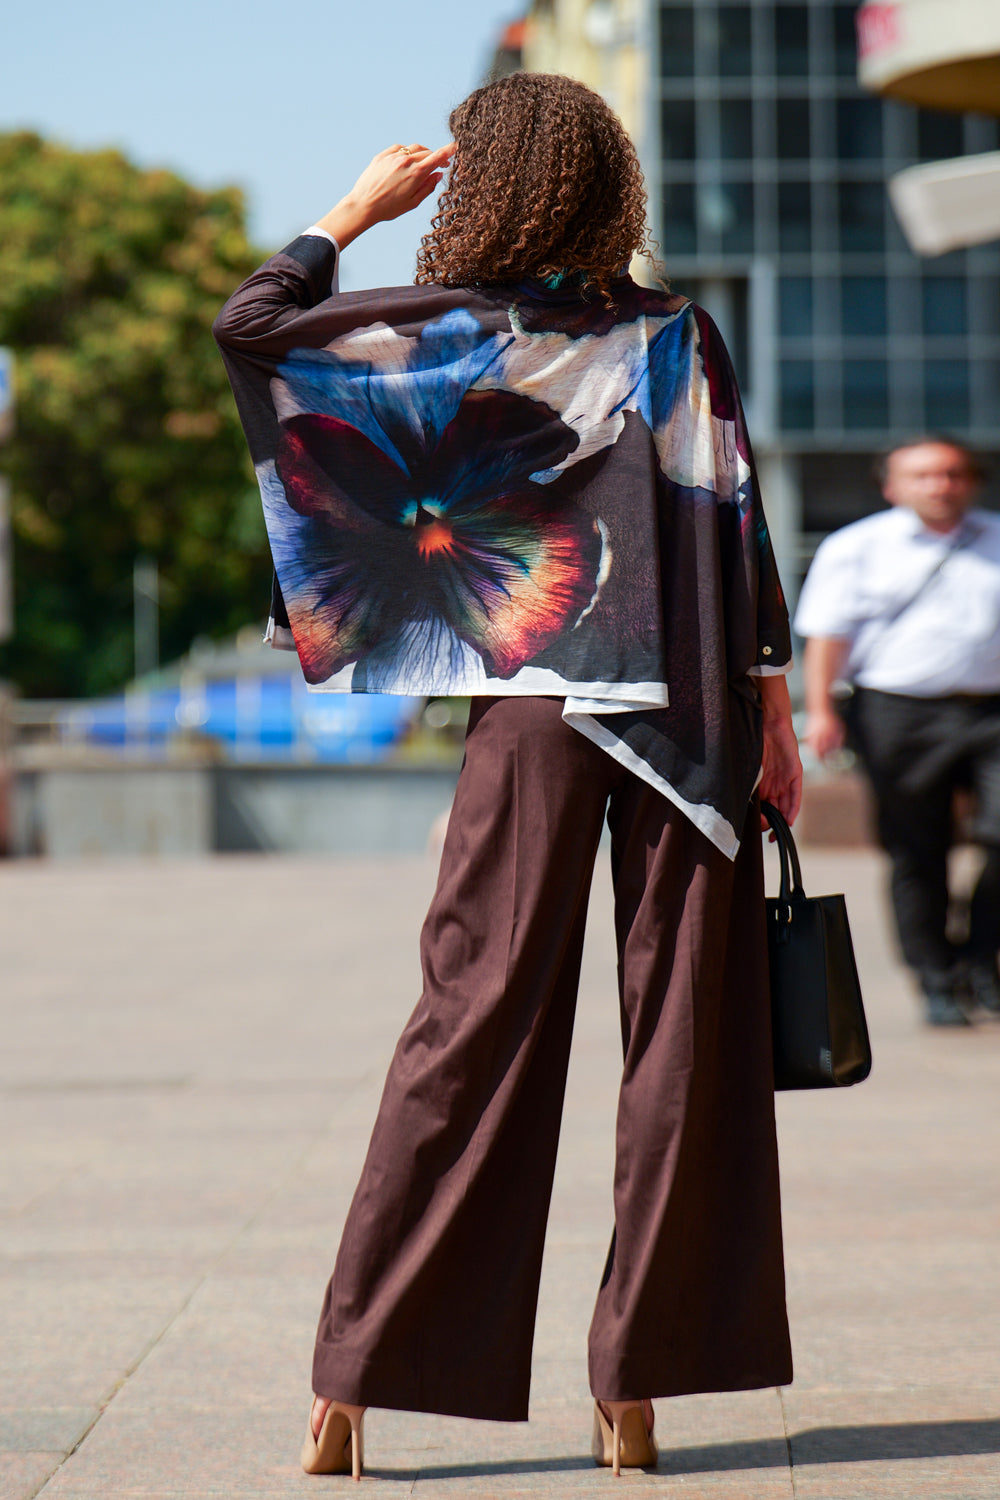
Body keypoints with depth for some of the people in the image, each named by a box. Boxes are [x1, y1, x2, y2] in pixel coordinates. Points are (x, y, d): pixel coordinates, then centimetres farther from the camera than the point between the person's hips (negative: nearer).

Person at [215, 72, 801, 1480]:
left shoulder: (449, 331, -2)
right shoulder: (677, 335, 1)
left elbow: (249, 321, 5)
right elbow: (736, 531, -2)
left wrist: (354, 207, 16)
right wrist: (774, 719, 2)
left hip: (534, 718, 0)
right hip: (685, 717, 0)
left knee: (473, 1027, 3)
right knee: (681, 1038, 3)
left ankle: (356, 1382, 4)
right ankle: (635, 1391, 4)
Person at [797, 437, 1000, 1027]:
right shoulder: (855, 548, 8)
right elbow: (830, 632, 3)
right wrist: (820, 708, -7)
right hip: (899, 713, -2)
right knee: (917, 855, 0)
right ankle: (938, 983, 11)